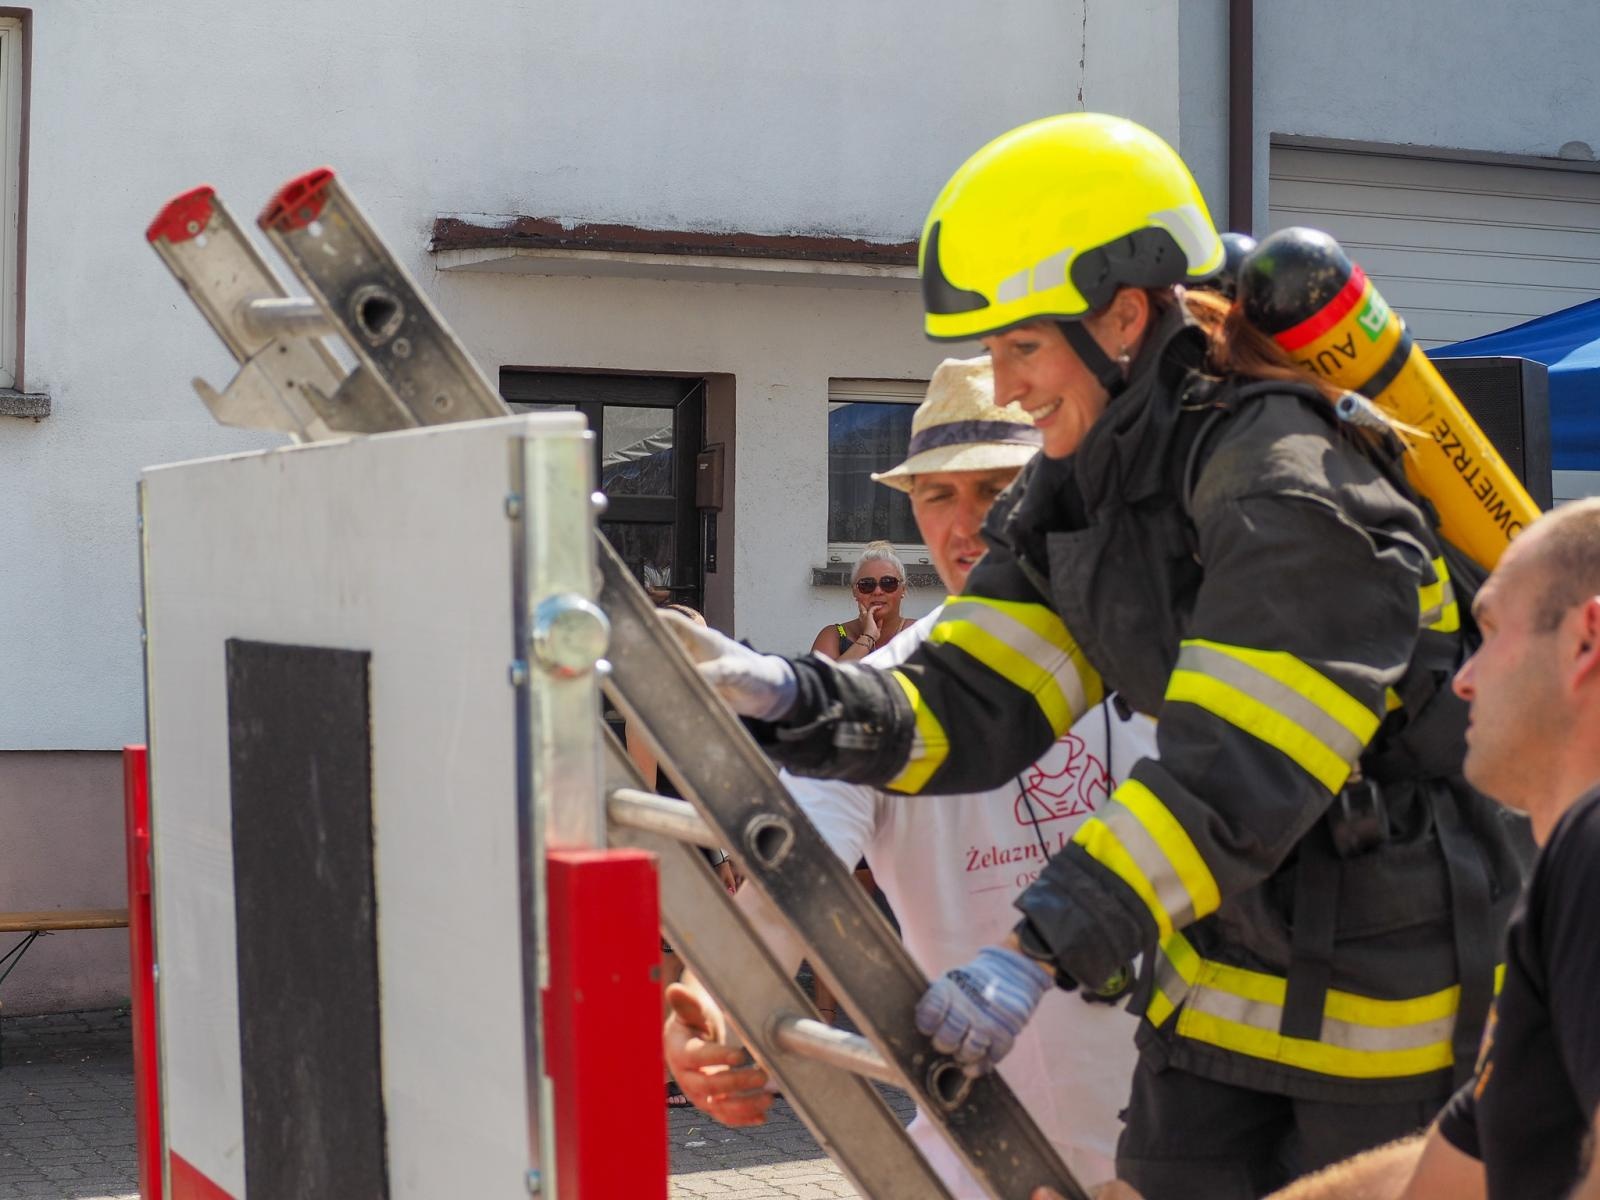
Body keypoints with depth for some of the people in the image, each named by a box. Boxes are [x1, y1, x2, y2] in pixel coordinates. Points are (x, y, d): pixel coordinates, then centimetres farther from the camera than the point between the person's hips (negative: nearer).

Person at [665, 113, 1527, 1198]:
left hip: (1389, 976, -7)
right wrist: (791, 697, -19)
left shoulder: (1292, 490, -24)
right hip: (1224, 965, 7)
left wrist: (1047, 948, -37)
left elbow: (1236, 772, -32)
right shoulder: (1077, 490, 3)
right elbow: (971, 707, -2)